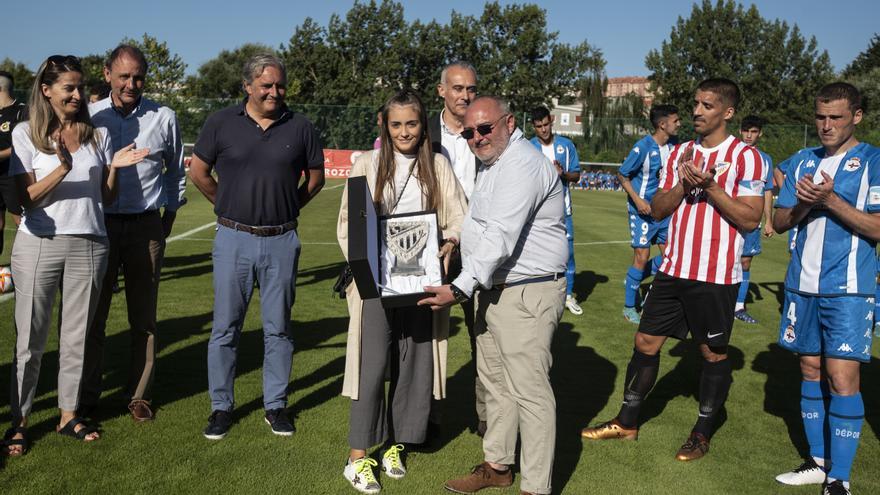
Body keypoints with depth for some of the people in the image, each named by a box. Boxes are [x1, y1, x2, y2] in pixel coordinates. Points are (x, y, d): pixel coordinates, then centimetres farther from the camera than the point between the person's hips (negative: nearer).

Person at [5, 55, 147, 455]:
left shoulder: (97, 134, 7)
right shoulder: (26, 133, -1)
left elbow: (107, 197, 9)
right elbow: (27, 198, -7)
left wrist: (114, 168, -10)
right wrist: (62, 169, -21)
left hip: (89, 245, 2)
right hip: (39, 243, -2)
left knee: (77, 336, 9)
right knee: (30, 338, 4)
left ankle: (69, 414, 22)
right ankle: (19, 420, 16)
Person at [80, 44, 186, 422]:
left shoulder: (164, 118, 3)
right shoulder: (89, 116, 3)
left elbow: (176, 170, 14)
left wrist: (169, 216, 11)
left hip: (146, 226, 0)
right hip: (99, 223, 0)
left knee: (143, 316, 6)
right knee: (92, 314, 5)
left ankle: (139, 395, 17)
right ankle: (87, 396, 17)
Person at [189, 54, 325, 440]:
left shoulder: (299, 127, 2)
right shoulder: (221, 123, 0)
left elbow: (315, 177, 13)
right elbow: (199, 171, 10)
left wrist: (288, 208, 10)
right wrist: (228, 206, 13)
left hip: (281, 241, 1)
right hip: (233, 238, 0)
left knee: (278, 328, 9)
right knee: (225, 328, 6)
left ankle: (275, 405, 22)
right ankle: (221, 406, 19)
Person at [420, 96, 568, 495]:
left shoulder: (522, 165, -17)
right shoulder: (493, 163, 17)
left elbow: (501, 237, -26)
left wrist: (461, 288, -27)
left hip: (526, 293, -11)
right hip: (492, 289, 11)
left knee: (528, 390, -5)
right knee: (495, 382, 18)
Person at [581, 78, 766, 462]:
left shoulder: (746, 157, -6)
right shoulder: (679, 153, 10)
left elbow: (750, 218, -12)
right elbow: (657, 210, 6)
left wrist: (710, 185, -19)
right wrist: (684, 184, -10)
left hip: (716, 276, -5)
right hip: (674, 269, 5)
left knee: (714, 353, 7)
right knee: (646, 342, 8)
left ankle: (703, 432, 24)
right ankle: (627, 422, 22)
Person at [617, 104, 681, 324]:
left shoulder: (672, 147, 5)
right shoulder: (643, 146, -16)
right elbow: (622, 175, -10)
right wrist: (638, 200, -19)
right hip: (643, 210, -7)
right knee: (642, 257, -4)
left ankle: (634, 279, 28)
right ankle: (629, 307, 10)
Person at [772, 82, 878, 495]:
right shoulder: (803, 161, 11)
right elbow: (779, 222, 10)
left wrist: (831, 200, -21)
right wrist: (802, 205, -10)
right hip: (803, 286, 5)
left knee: (841, 378, -8)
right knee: (810, 372, 11)